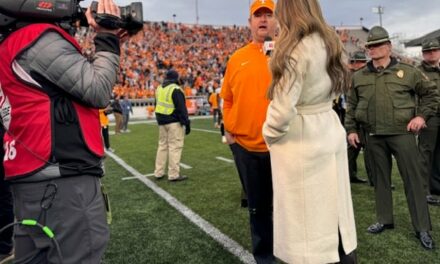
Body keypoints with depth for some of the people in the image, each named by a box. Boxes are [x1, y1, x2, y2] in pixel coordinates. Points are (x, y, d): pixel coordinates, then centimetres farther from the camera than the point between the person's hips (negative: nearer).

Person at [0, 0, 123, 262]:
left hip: (35, 177, 10)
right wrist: (108, 38, -2)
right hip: (62, 179, -10)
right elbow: (98, 91, -13)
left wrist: (105, 39, 13)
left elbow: (80, 79, 19)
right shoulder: (39, 37, -11)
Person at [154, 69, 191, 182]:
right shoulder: (175, 90, -12)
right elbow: (181, 108, -16)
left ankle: (158, 172, 19)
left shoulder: (159, 88, 13)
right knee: (175, 147, -4)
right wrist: (186, 123, -13)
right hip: (174, 122, -8)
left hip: (162, 121, 8)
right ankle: (174, 174, -3)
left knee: (162, 145, 15)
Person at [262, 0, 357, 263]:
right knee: (334, 212, 19)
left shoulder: (295, 50, -18)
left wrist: (269, 135, -5)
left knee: (308, 218, 5)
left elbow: (283, 107, -20)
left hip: (301, 141, -8)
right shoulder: (330, 43, 7)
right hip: (331, 131, 8)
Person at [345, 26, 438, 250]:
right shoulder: (359, 76, 7)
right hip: (374, 136, 3)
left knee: (413, 179, 0)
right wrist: (351, 129, 6)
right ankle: (384, 219, 26)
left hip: (402, 133, -2)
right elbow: (351, 105, 12)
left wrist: (422, 115, -4)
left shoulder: (407, 72, 1)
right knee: (381, 178, 11)